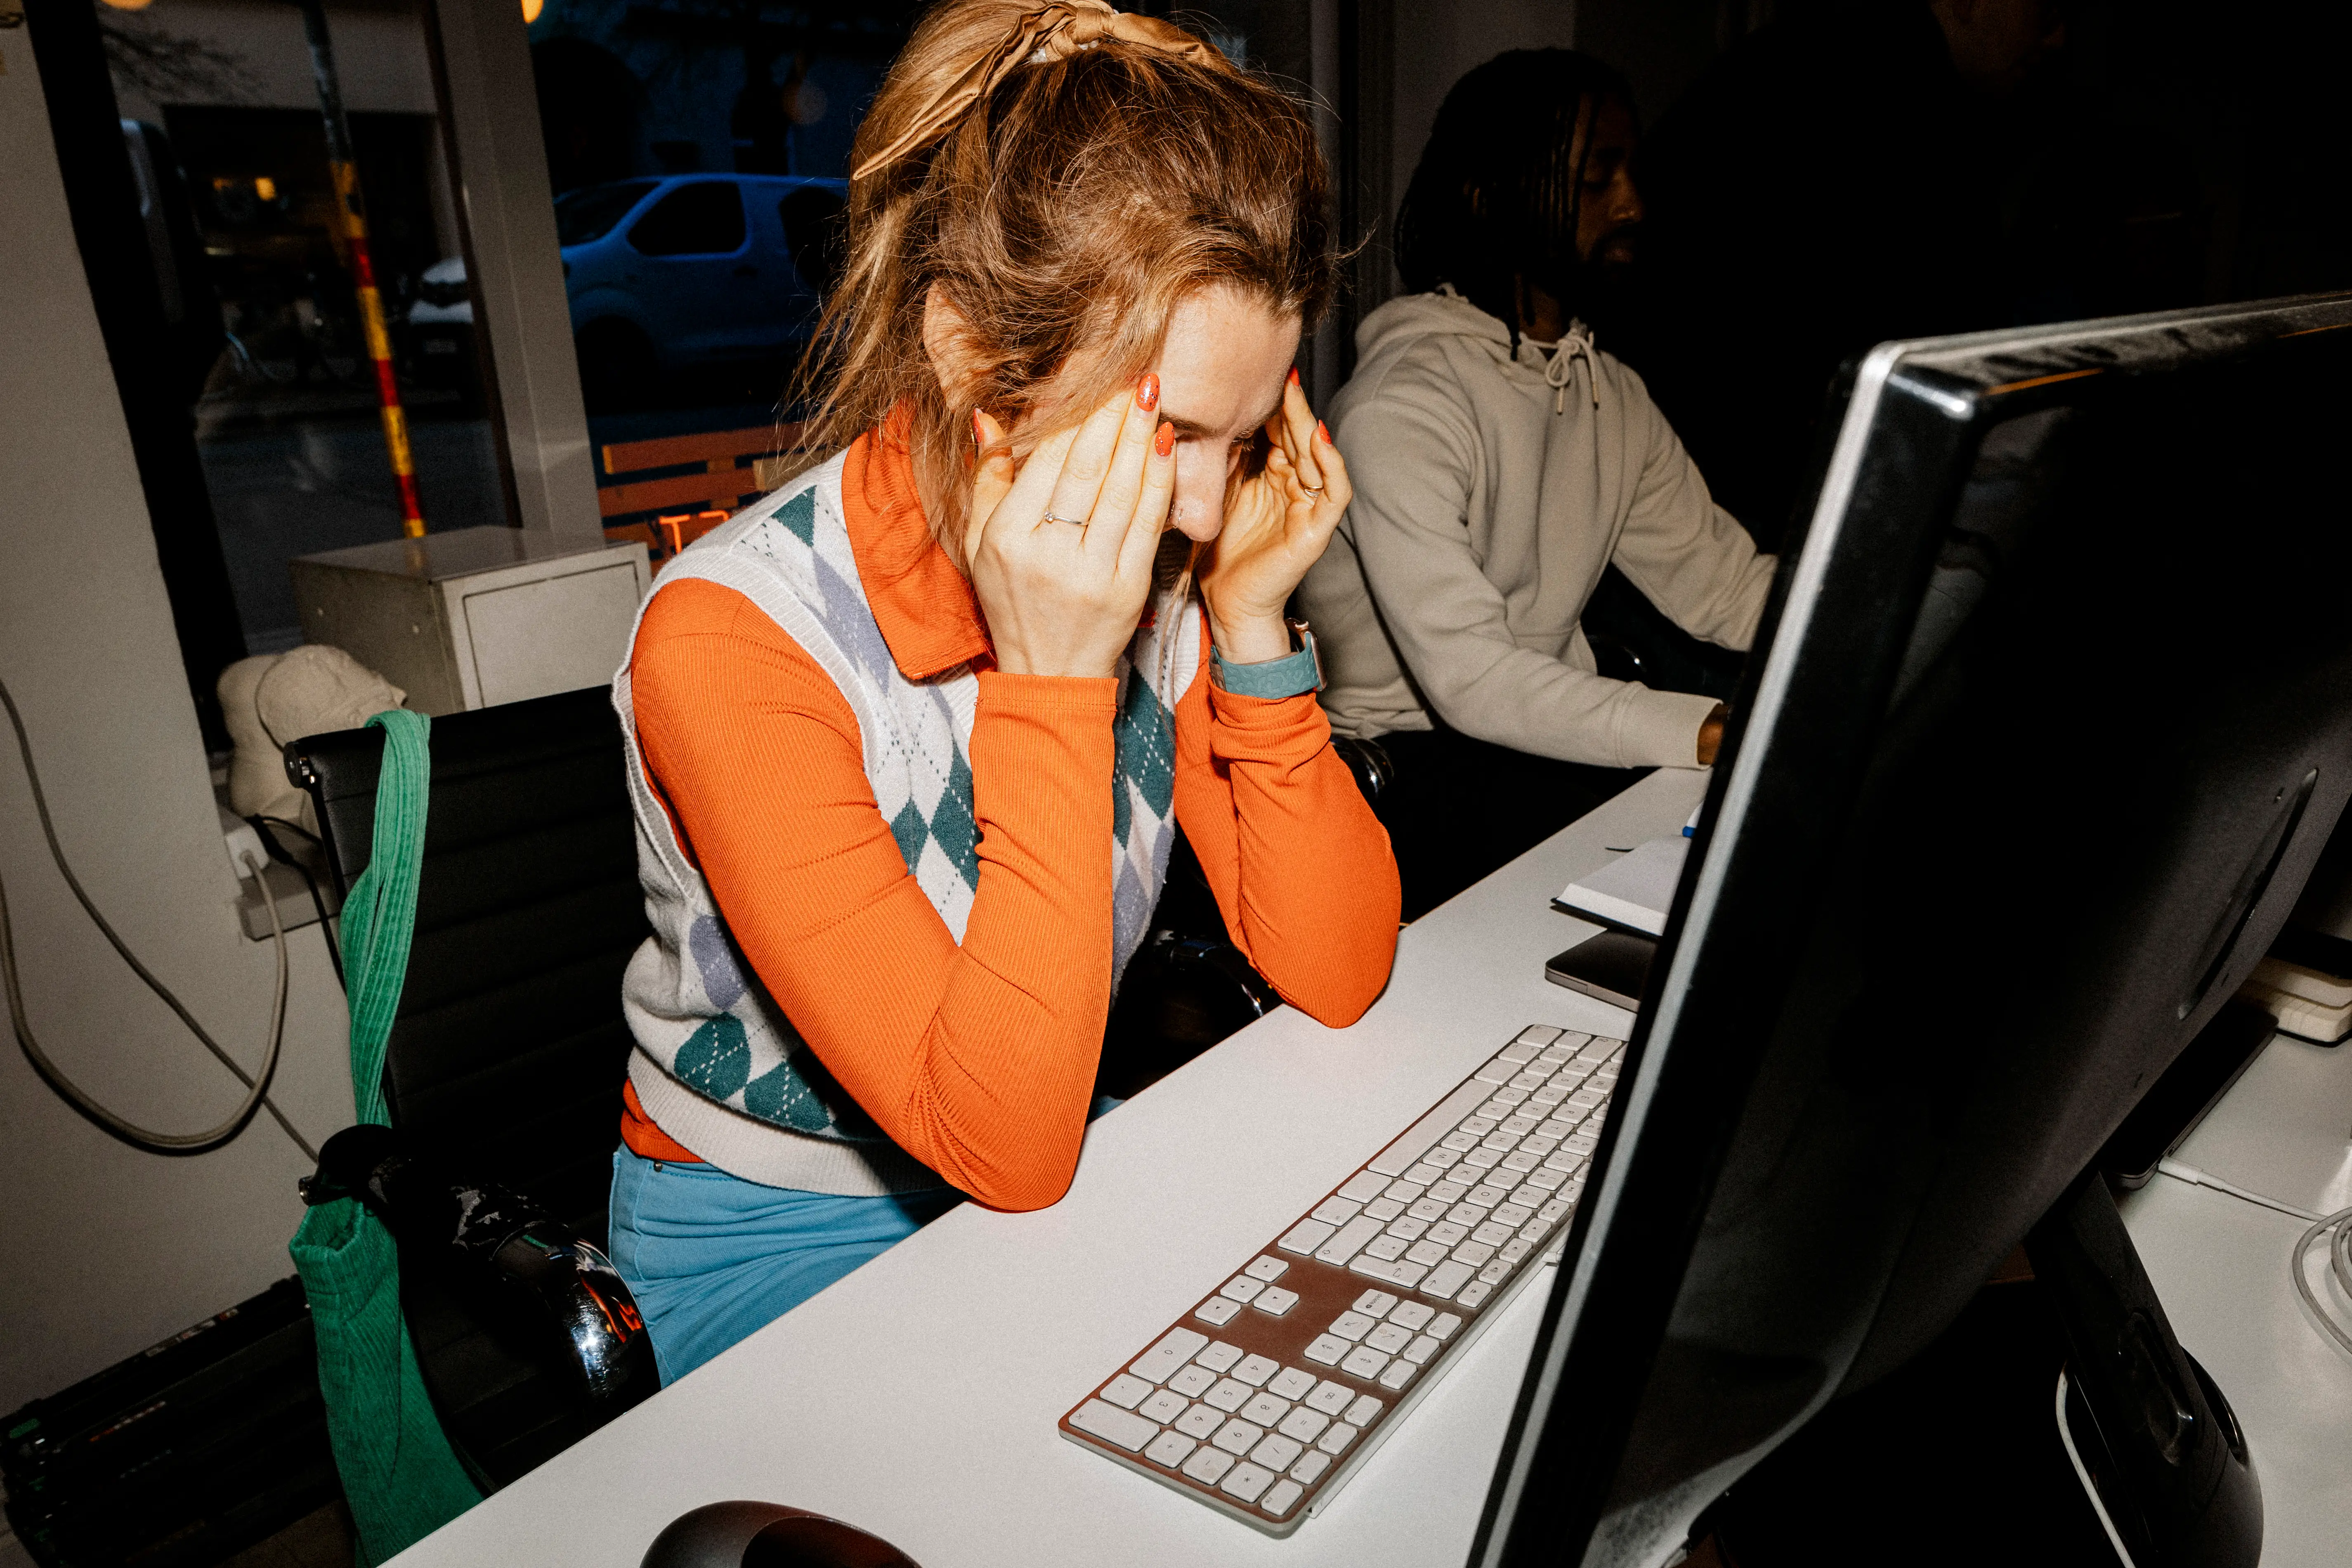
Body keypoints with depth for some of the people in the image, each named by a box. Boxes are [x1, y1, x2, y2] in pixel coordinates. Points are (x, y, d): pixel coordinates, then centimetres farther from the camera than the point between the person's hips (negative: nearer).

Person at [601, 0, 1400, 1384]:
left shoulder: (1165, 570, -11)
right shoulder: (736, 640, -27)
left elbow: (1337, 975, -11)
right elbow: (1005, 1143, -30)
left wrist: (1253, 625, -21)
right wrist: (1054, 678, -36)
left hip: (1056, 1170, 5)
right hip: (778, 1244, -5)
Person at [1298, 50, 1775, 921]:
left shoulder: (1613, 397, 12)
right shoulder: (1403, 404, -17)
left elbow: (1725, 588, 9)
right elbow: (1471, 678, -26)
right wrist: (1714, 734, -33)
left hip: (1552, 735, 8)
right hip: (1409, 765, -7)